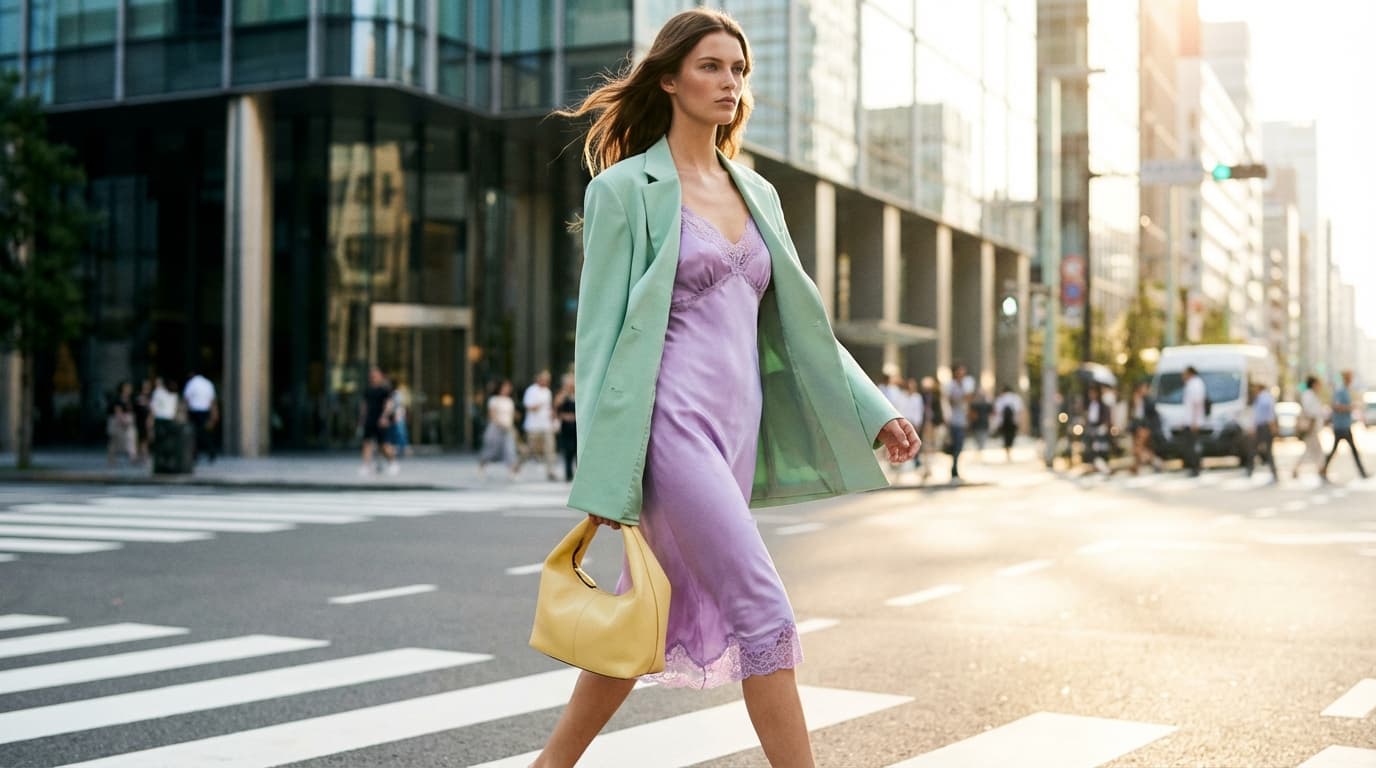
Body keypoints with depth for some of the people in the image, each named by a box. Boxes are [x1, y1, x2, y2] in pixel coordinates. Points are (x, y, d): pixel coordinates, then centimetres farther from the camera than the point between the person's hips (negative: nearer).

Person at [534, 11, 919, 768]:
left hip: (735, 427, 7)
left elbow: (798, 318, 19)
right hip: (673, 425, -7)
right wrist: (603, 478, -10)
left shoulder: (755, 192, 16)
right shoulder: (626, 188, -3)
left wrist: (872, 410, 11)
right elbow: (602, 332, -6)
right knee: (763, 614, -11)